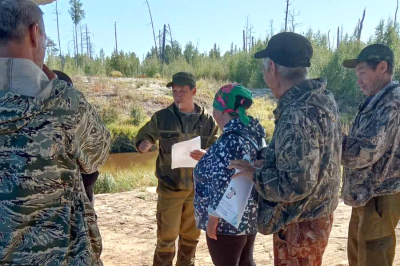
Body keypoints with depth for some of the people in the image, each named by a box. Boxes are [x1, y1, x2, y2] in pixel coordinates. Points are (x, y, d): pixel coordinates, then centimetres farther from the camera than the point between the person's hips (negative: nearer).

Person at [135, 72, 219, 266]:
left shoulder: (208, 120, 0)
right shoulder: (161, 117, -2)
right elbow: (142, 135, 6)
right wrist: (143, 143, -18)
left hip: (199, 188, 2)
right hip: (170, 187, -2)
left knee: (191, 236, 18)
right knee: (166, 237, 3)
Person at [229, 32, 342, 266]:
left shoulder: (297, 116, -31)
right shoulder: (321, 98, 0)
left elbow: (296, 185, -32)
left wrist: (255, 174, -18)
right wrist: (262, 156, 9)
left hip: (300, 224, -9)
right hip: (316, 213, 9)